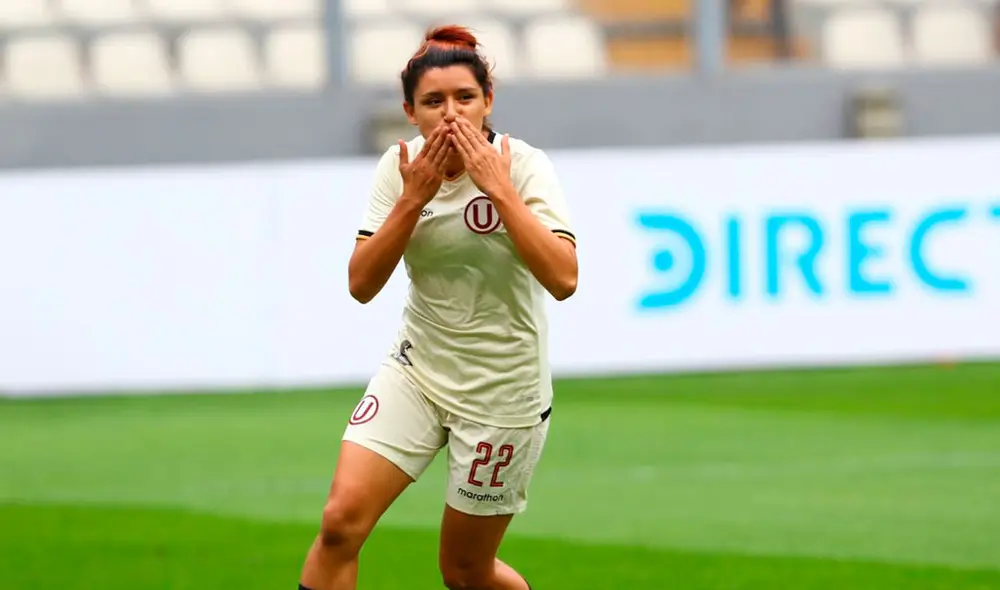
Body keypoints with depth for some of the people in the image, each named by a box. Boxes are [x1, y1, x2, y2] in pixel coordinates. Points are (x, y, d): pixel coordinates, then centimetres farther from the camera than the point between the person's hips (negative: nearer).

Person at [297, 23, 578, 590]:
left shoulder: (523, 165, -16)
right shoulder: (402, 167, -5)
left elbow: (563, 279, -28)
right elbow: (362, 284, -9)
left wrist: (498, 187, -30)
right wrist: (413, 199, -20)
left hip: (502, 392, -3)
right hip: (417, 370, 3)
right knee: (341, 521, -15)